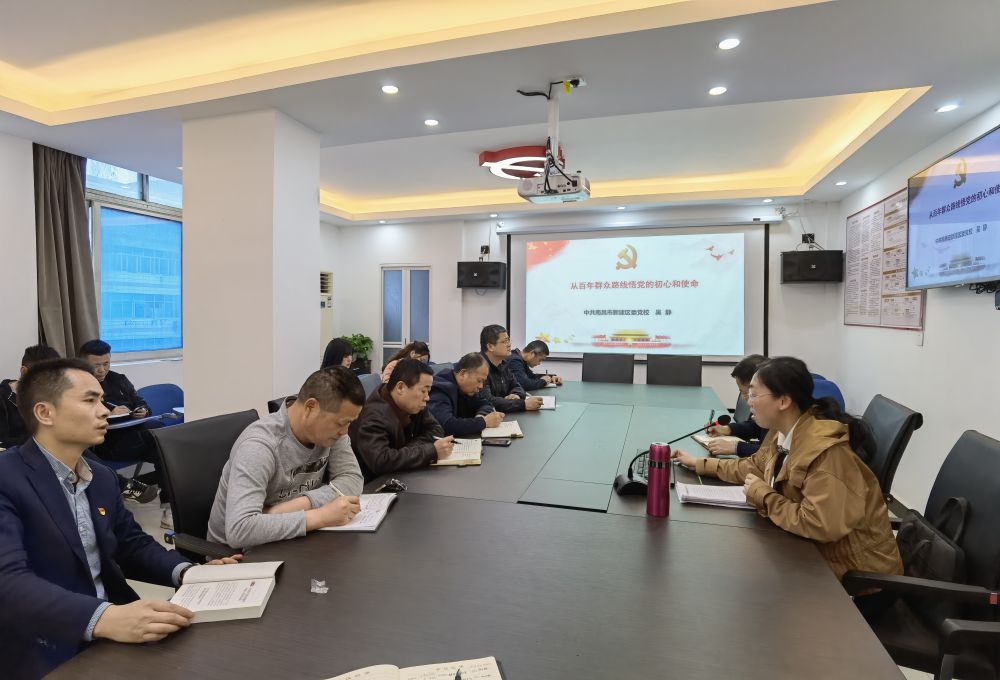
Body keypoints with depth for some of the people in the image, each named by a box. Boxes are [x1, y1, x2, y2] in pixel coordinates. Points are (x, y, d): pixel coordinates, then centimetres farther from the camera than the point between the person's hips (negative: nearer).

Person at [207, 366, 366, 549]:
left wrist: (298, 505, -24)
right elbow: (239, 530, -38)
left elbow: (352, 479, -12)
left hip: (287, 542, 6)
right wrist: (321, 516, -36)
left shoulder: (330, 427, -10)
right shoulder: (259, 446, -29)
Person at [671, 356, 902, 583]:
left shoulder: (824, 450, -31)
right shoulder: (783, 432, -3)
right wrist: (700, 463, 11)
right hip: (817, 549, 7)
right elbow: (755, 466, 13)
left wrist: (763, 495, -22)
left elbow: (820, 525, -36)